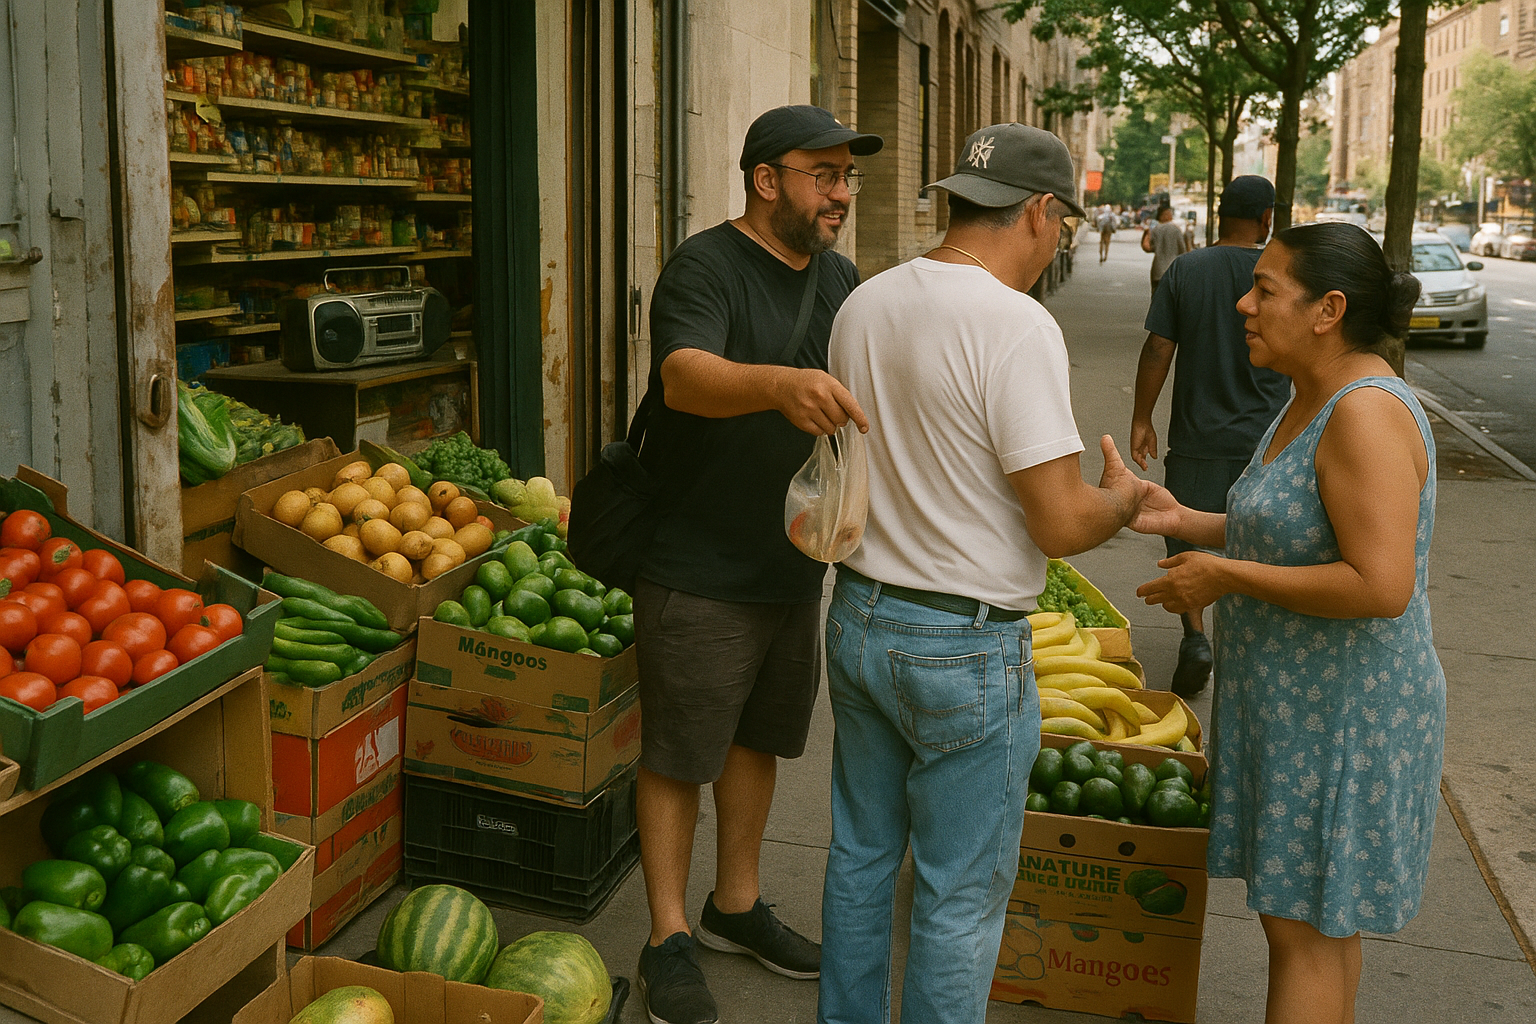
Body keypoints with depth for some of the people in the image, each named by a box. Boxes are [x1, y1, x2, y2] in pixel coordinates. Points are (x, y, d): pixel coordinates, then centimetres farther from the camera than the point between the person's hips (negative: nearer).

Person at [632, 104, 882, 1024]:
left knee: (756, 740, 19)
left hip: (795, 563, 8)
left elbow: (867, 396, 19)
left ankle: (736, 907, 36)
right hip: (700, 570, -7)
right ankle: (669, 941, 18)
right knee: (679, 756, 3)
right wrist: (780, 383, -52)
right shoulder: (706, 268, -15)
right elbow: (685, 376, -34)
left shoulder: (840, 278, 9)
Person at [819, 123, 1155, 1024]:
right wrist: (1124, 498, -1)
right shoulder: (1016, 324, -20)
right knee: (961, 898, 8)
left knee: (861, 857, 22)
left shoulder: (863, 304, 3)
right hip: (965, 646, -7)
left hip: (858, 616, 8)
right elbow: (1061, 525, -21)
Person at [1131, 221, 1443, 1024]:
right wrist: (1189, 523, 8)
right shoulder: (1313, 402, 10)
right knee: (1322, 919, 20)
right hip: (1298, 699, 10)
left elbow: (1381, 585, -30)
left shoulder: (1367, 415, -22)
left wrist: (1226, 577, -22)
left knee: (1304, 927, 1)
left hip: (1340, 713, -10)